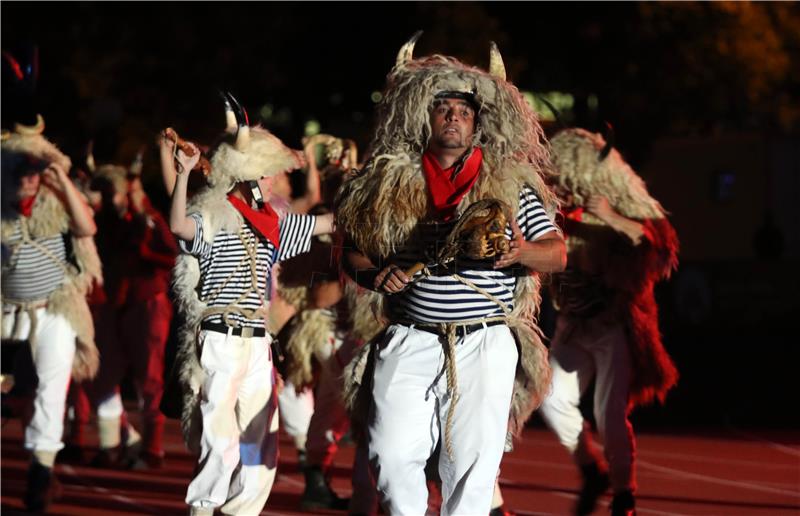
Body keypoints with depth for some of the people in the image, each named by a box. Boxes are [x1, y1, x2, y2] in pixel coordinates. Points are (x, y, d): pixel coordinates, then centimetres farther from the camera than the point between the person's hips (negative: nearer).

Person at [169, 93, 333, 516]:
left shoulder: (270, 225, 14)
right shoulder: (211, 220, -7)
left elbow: (330, 222, 21)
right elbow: (179, 227, -30)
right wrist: (184, 174, -37)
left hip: (258, 343, 7)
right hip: (220, 342, -7)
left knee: (261, 445, 8)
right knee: (222, 445, -13)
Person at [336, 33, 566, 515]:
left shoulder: (510, 183, 7)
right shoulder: (392, 185, 9)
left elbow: (557, 253, 7)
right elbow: (354, 250, 15)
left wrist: (521, 252, -14)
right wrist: (376, 275, -6)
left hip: (485, 346, -1)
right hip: (411, 343, 1)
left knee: (474, 459, -4)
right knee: (394, 454, -7)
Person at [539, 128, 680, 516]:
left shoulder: (625, 206, -7)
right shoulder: (563, 213, 3)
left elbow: (662, 243, -19)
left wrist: (612, 219, -27)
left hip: (616, 326, -4)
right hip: (573, 324, 4)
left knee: (609, 414, -8)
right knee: (554, 400, -9)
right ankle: (592, 470, 12)